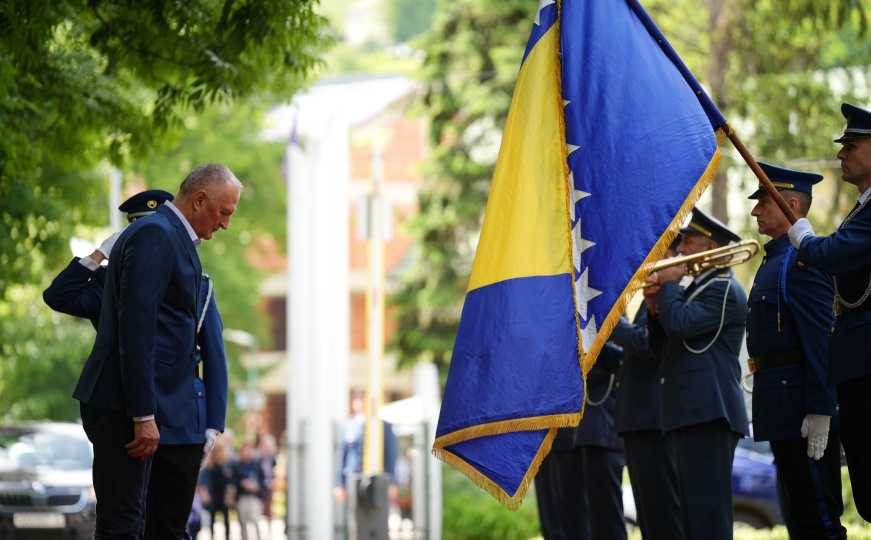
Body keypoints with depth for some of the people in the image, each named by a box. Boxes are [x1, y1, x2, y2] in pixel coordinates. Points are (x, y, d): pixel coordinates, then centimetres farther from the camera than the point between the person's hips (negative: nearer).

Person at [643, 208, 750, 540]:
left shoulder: (723, 289, -8)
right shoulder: (697, 288, 24)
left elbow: (679, 324, -22)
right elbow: (662, 345, 23)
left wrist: (669, 285, -7)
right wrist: (655, 307, 7)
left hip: (708, 412, -11)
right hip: (688, 413, 11)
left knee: (709, 512, -15)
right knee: (693, 513, 10)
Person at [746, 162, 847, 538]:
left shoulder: (803, 260, -13)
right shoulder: (773, 260, 19)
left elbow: (820, 338, -20)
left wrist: (819, 412, -24)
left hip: (804, 402, -11)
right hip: (782, 407, 11)